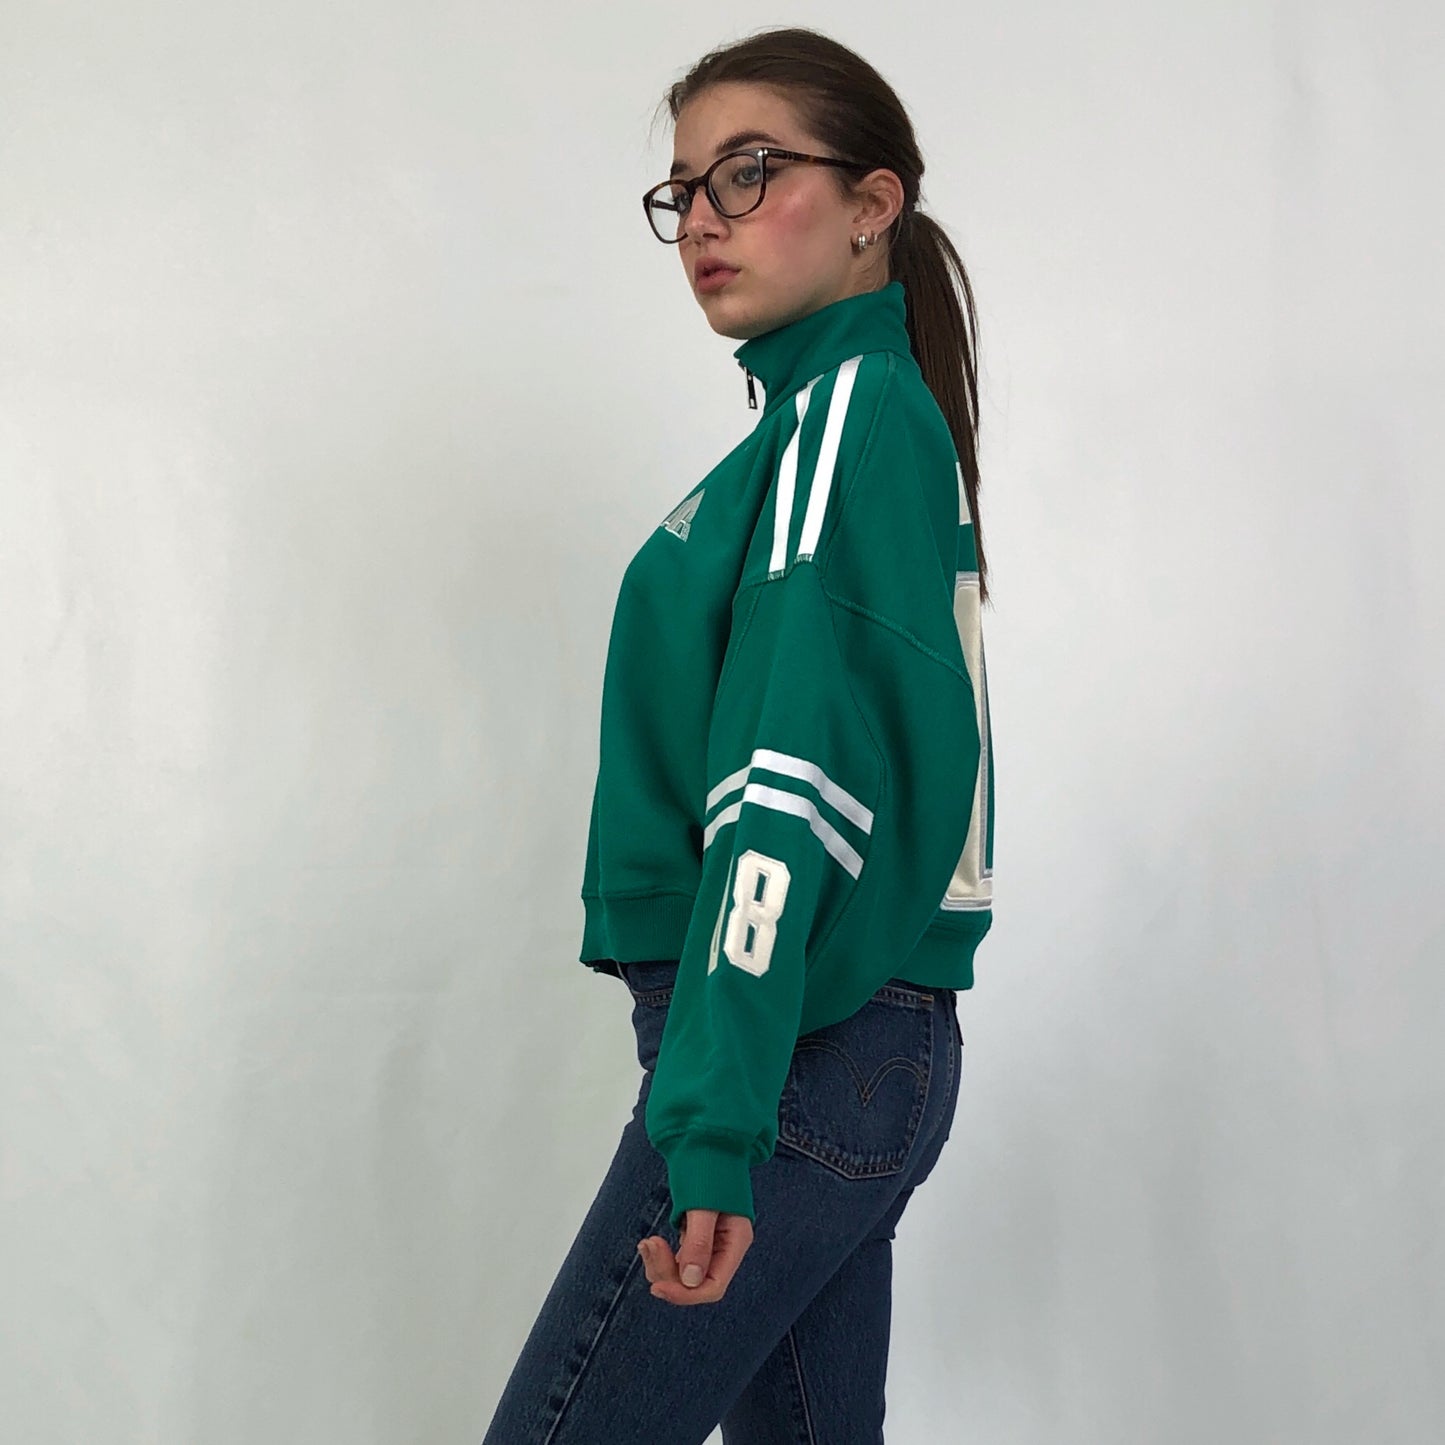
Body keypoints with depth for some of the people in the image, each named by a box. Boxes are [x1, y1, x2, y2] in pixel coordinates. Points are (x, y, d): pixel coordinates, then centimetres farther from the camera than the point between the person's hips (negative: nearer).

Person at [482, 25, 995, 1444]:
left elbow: (799, 789, -20)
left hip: (796, 1059, -10)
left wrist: (714, 1117, -25)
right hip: (874, 1055, 10)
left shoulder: (852, 413, -10)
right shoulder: (875, 418, 19)